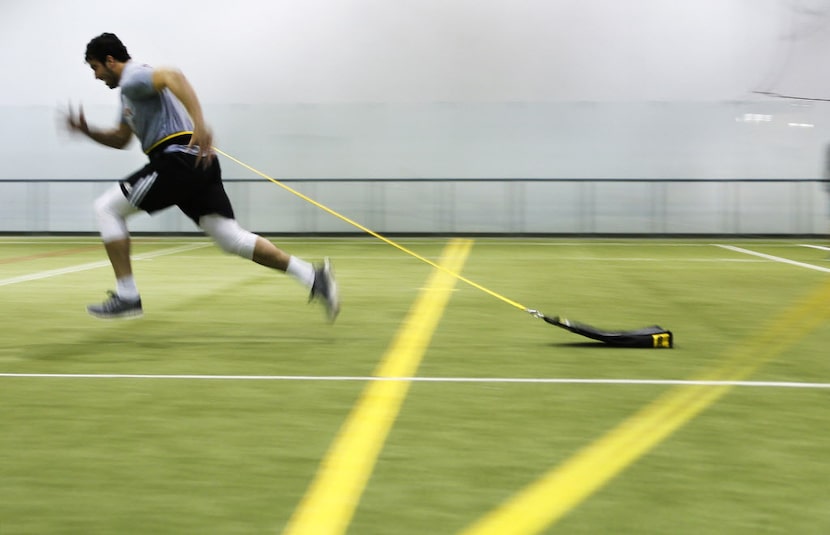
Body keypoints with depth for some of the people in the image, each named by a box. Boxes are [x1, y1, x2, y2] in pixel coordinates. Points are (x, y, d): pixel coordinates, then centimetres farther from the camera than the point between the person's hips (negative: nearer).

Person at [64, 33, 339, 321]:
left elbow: (173, 77, -24)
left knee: (106, 208, 0)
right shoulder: (130, 90, 30)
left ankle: (126, 295, -2)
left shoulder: (133, 78, -3)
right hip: (198, 162, 10)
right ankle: (312, 276, -7)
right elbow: (120, 139, 38)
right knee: (232, 238, 2)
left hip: (178, 159, -10)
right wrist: (87, 131, 22)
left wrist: (200, 124, -36)